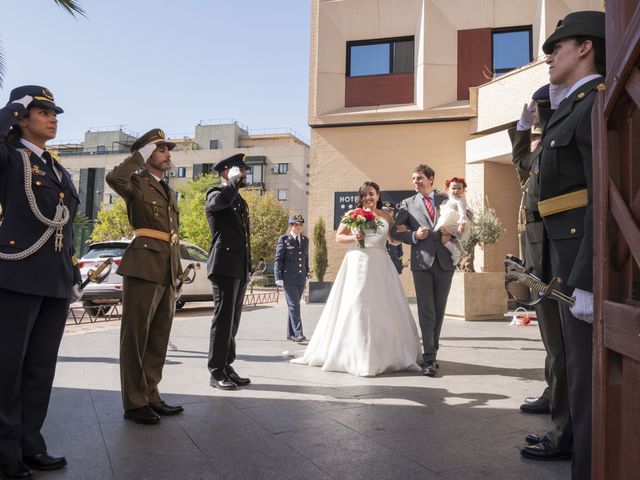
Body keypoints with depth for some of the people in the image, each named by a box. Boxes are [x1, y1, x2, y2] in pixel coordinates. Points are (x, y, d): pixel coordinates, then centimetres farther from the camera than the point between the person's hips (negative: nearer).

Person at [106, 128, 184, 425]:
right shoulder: (136, 183, 0)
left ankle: (150, 396, 20)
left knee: (159, 338, 11)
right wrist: (141, 154, -11)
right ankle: (134, 403, 4)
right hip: (144, 267, -8)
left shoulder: (169, 192, 23)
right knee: (136, 335, -3)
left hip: (167, 272, 8)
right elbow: (113, 178, -25)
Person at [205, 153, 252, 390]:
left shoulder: (241, 200, 23)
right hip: (224, 266, -8)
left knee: (232, 320, 10)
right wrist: (235, 180, -13)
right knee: (223, 318, -7)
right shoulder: (215, 194, -2)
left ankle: (227, 367, 17)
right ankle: (216, 372, 0)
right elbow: (222, 200, -30)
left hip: (240, 268, 8)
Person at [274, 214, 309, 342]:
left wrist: (306, 275, 17)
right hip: (288, 278, -5)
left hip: (301, 278, 5)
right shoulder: (284, 239, -2)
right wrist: (278, 278, -11)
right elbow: (278, 259, -5)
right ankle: (298, 333, -12)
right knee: (294, 305, -10)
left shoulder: (305, 240, 14)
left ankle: (291, 333, 18)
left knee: (294, 306, 10)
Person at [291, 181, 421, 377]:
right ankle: (355, 356, 3)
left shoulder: (387, 217, 11)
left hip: (380, 265, 2)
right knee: (355, 307, -4)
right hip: (357, 263, -2)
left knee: (383, 308, 3)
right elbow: (338, 237, 6)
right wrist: (354, 237, -11)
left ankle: (388, 355, 16)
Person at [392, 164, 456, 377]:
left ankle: (432, 352, 23)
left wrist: (450, 235, -7)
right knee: (426, 311, -5)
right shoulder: (407, 204, 9)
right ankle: (429, 359, -2)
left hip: (445, 261, 2)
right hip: (422, 262, -2)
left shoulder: (447, 200, 12)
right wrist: (414, 235, -11)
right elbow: (395, 232, 6)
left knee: (439, 311, 9)